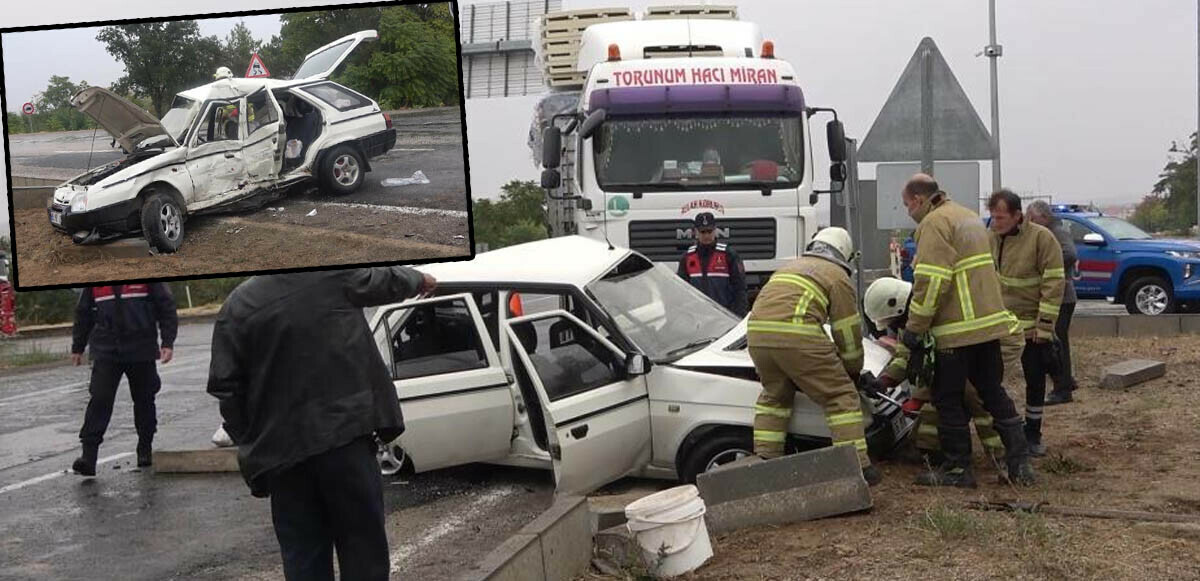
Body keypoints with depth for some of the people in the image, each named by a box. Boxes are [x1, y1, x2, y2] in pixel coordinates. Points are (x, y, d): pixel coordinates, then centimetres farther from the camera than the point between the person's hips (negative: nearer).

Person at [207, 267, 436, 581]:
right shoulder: (335, 273, -2)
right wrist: (419, 279, 39)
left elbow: (226, 390, 0)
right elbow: (387, 279, 18)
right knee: (364, 550, 8)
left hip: (282, 452, 2)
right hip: (346, 435, -1)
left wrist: (252, 446, 11)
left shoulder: (237, 306, 1)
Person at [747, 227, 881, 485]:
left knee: (774, 396, 27)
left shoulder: (788, 267, 34)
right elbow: (848, 331, 12)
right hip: (797, 335, -6)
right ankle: (859, 466, 0)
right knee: (840, 397, 4)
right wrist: (854, 371, 27)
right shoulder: (837, 276, 14)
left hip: (757, 332, 6)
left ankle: (765, 461, 23)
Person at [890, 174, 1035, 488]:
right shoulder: (969, 216, 19)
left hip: (958, 328, -9)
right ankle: (1020, 462, 15)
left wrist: (912, 332, -14)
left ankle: (957, 469, 7)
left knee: (949, 399, 2)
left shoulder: (935, 223, -12)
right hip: (991, 322, 9)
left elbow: (931, 283, -20)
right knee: (993, 392, 15)